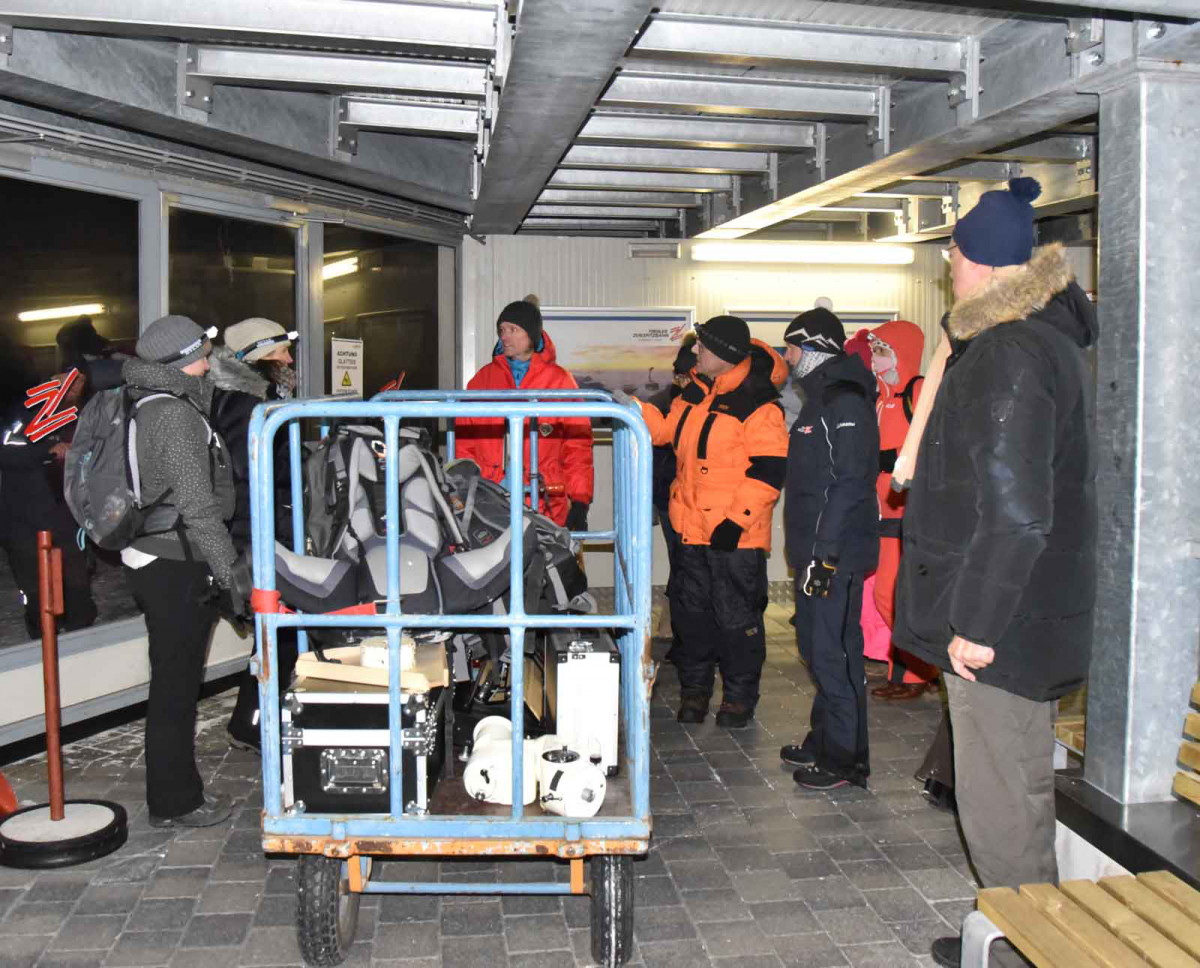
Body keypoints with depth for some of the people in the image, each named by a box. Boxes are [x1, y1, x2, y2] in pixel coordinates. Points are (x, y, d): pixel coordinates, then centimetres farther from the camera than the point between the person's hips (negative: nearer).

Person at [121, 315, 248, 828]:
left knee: (175, 682, 17)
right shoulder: (176, 415, -18)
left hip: (156, 559, 10)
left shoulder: (149, 406, 11)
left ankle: (174, 792, 29)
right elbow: (197, 506, -22)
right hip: (174, 567, -10)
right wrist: (230, 571, -19)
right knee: (176, 685, 0)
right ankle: (174, 802, 11)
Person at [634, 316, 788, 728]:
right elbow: (664, 427, 20)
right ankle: (694, 688, 30)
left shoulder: (758, 404, -15)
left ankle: (739, 696, 19)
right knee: (692, 612, 15)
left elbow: (768, 470, -18)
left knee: (736, 617, 4)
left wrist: (736, 520, -20)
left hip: (735, 535, -7)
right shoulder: (697, 392, 10)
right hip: (693, 528, 8)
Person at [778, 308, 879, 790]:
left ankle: (844, 758, 3)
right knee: (816, 644, 16)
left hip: (837, 552, -10)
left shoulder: (846, 401, -14)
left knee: (832, 651, -6)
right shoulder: (821, 398, 18)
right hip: (817, 549, 10)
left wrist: (826, 553, -22)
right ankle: (823, 740, 28)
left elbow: (849, 483, -21)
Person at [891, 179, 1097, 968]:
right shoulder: (1048, 335, 14)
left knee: (1001, 808, 1)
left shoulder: (1007, 355, -20)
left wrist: (975, 622, -20)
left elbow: (1014, 512, -26)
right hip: (1030, 617, 11)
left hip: (999, 631, -11)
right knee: (1017, 791, 21)